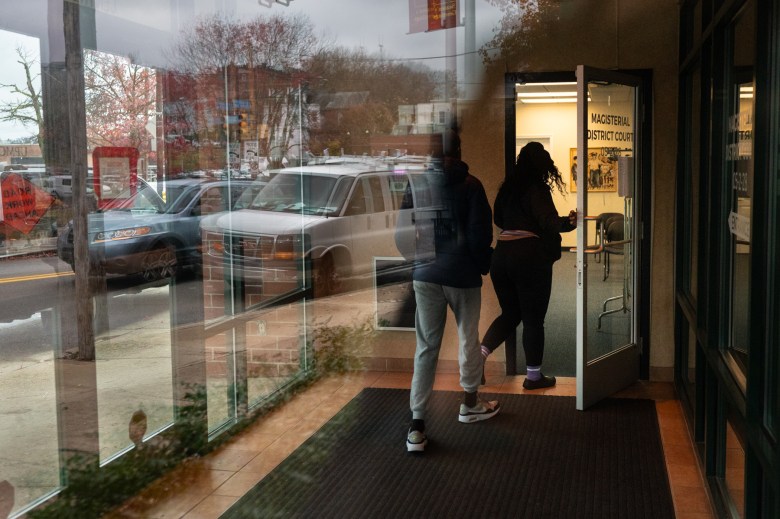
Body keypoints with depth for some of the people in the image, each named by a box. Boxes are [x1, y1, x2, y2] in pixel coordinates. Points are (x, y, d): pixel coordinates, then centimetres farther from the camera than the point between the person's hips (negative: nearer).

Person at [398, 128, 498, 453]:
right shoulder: (470, 185, -7)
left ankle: (417, 426, -1)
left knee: (426, 346, 4)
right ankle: (470, 404, 34)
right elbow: (480, 233, -9)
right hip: (463, 275, -2)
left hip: (425, 275, 2)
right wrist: (483, 265, 6)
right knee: (468, 338, 17)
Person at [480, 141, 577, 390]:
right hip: (529, 257, -6)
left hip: (501, 255, 7)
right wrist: (567, 222, -38)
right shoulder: (537, 189, -7)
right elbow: (548, 220, -22)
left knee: (509, 313, 19)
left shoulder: (507, 188, 13)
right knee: (533, 319, 5)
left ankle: (479, 353, 2)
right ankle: (533, 376, 13)